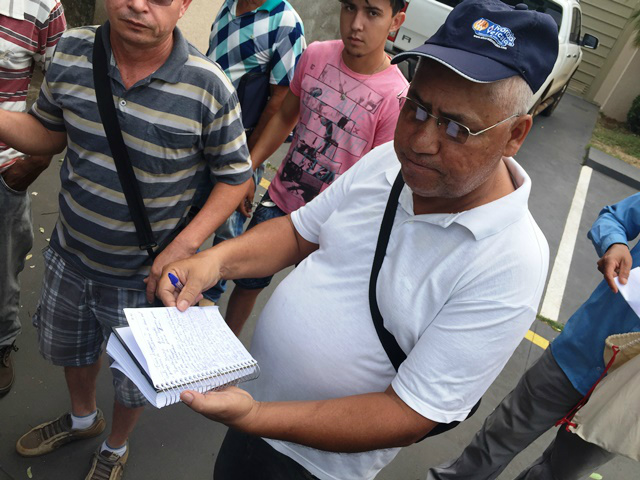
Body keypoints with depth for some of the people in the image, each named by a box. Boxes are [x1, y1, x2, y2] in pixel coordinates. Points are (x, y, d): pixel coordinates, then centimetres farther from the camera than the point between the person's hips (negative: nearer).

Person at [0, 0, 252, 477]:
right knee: (68, 348, 31)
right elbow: (47, 133, 4)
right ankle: (83, 418, 65)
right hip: (70, 256, 5)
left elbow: (235, 175, -14)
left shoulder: (209, 87, -23)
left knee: (134, 378, 20)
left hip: (143, 276, -4)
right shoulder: (71, 52, -10)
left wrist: (183, 247, -25)